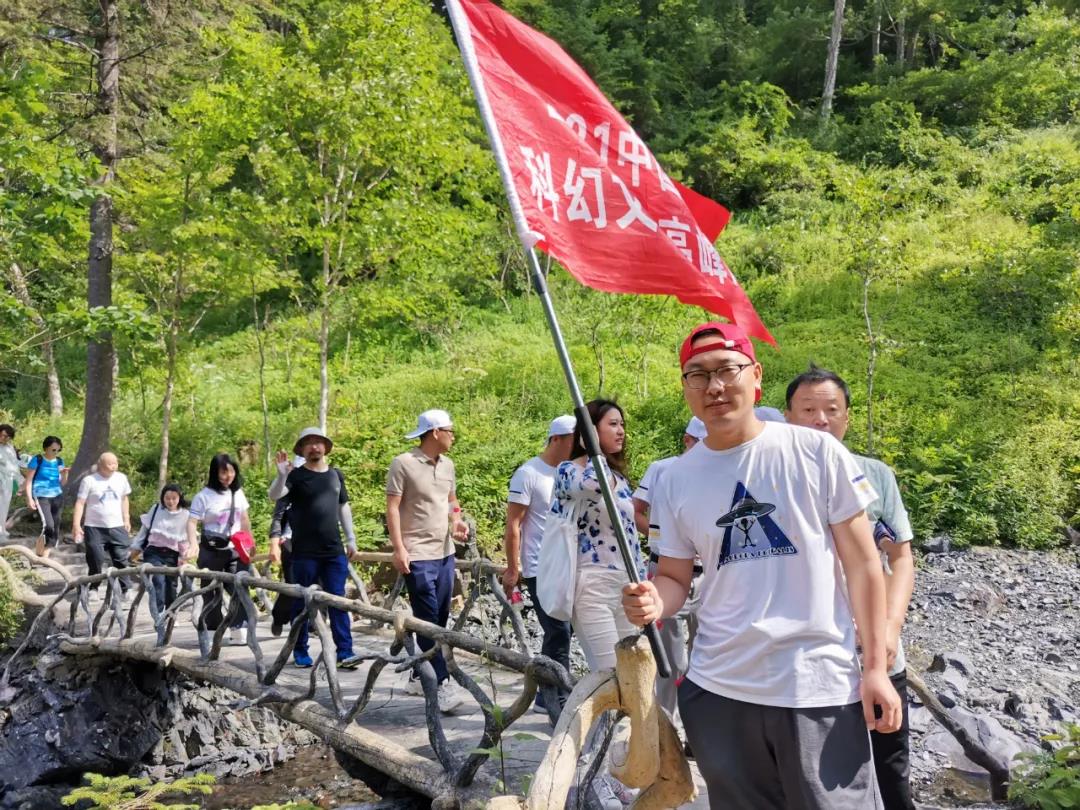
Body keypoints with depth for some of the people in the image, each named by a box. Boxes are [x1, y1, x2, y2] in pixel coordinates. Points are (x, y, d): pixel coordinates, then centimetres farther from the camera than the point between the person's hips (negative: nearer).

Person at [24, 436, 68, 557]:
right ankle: (38, 555, -5)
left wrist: (64, 474, -7)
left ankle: (44, 557, 15)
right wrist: (29, 498, -12)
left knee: (55, 529, 4)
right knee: (48, 525, -21)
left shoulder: (59, 461, 8)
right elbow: (28, 480, -5)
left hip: (57, 497, 6)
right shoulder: (37, 460, -6)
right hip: (41, 497, -6)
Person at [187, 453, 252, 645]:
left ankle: (238, 632, 0)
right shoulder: (204, 496, -10)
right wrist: (193, 545, -31)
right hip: (212, 552, -4)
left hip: (236, 550, 4)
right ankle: (210, 634, 13)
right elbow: (192, 522, -16)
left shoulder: (238, 493, 6)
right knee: (212, 594, 4)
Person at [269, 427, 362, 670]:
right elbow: (276, 497, -14)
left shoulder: (336, 475, 13)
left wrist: (351, 539, 18)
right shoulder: (296, 476, -1)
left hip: (334, 552, 3)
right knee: (302, 603, 6)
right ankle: (300, 651, 17)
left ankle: (345, 652, -1)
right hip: (304, 553, -3)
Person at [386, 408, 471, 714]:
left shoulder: (447, 465, 12)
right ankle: (442, 686, -10)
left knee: (439, 619, 11)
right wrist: (398, 548, -16)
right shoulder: (404, 464, -10)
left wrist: (457, 521, 3)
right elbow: (393, 508, -11)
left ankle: (420, 678, 23)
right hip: (417, 555, -8)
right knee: (428, 620, -9)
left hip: (445, 552, 8)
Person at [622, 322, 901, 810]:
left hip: (820, 688, -3)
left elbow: (862, 563, -2)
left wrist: (875, 667, -6)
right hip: (718, 691, 3)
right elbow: (675, 577, 9)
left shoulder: (817, 452, -5)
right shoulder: (675, 480, 3)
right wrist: (654, 603, -15)